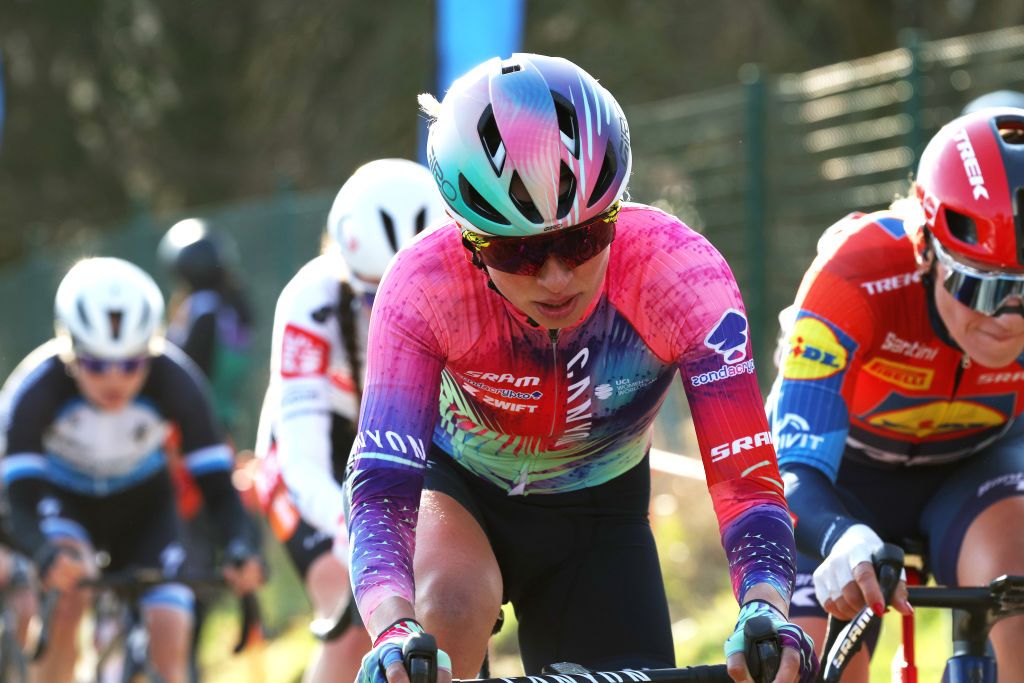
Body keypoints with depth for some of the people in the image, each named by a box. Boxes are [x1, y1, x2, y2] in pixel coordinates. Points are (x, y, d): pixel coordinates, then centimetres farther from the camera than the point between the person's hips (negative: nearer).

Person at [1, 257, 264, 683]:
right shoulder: (38, 389, -35)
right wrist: (47, 554, -60)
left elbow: (216, 484, -29)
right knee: (69, 589, -33)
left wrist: (242, 552, -48)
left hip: (141, 500, 1)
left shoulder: (174, 381, -31)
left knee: (170, 643, -14)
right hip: (61, 497, -1)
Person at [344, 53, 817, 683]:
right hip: (460, 489, -2)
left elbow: (746, 475, -36)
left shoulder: (680, 273, -32)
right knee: (453, 605, -34)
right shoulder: (424, 287, -33)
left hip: (599, 519, 2)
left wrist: (766, 616, -56)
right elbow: (380, 487, -39)